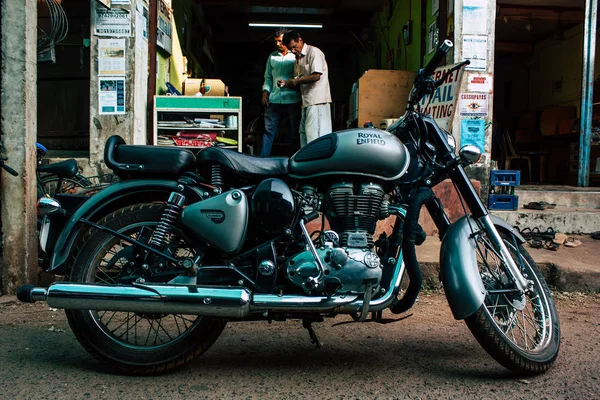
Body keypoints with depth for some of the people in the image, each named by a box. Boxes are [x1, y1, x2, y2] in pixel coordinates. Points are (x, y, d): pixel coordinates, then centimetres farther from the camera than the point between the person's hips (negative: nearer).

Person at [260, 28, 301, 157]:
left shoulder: (296, 56, 3)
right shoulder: (272, 56, 16)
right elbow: (268, 77, 19)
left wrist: (290, 83, -15)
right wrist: (265, 91, 5)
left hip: (292, 100, -3)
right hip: (274, 99, 3)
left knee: (295, 133, 4)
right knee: (269, 131, 1)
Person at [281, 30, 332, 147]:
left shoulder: (314, 52, -7)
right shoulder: (298, 58, 19)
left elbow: (316, 76, -18)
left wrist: (295, 81, -12)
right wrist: (286, 84, -2)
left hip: (317, 101, -9)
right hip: (307, 101, 9)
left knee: (314, 134, -12)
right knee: (304, 132, 11)